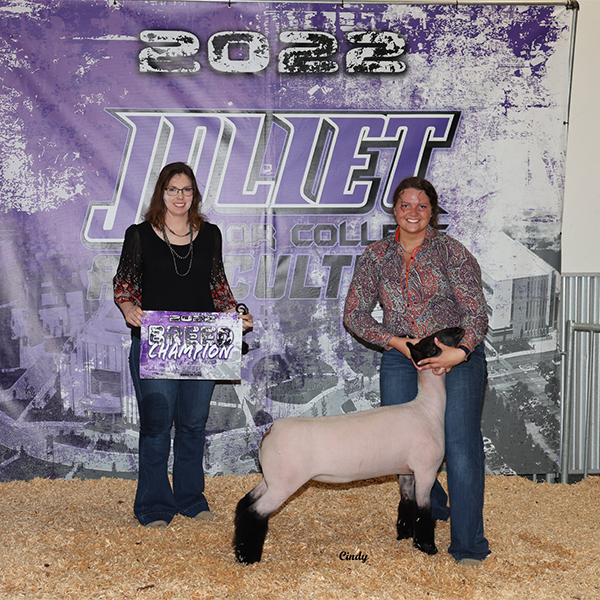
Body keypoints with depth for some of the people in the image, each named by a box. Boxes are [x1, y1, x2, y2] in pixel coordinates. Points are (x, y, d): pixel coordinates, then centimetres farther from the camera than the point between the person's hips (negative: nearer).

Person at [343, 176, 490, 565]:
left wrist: (460, 352, -24)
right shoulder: (377, 256, 4)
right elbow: (355, 314, 3)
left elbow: (476, 310, -8)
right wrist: (398, 342, -10)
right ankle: (432, 508, 33)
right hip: (400, 357, 3)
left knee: (461, 442, -13)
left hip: (458, 353, -3)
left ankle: (468, 543, -4)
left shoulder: (451, 251, -5)